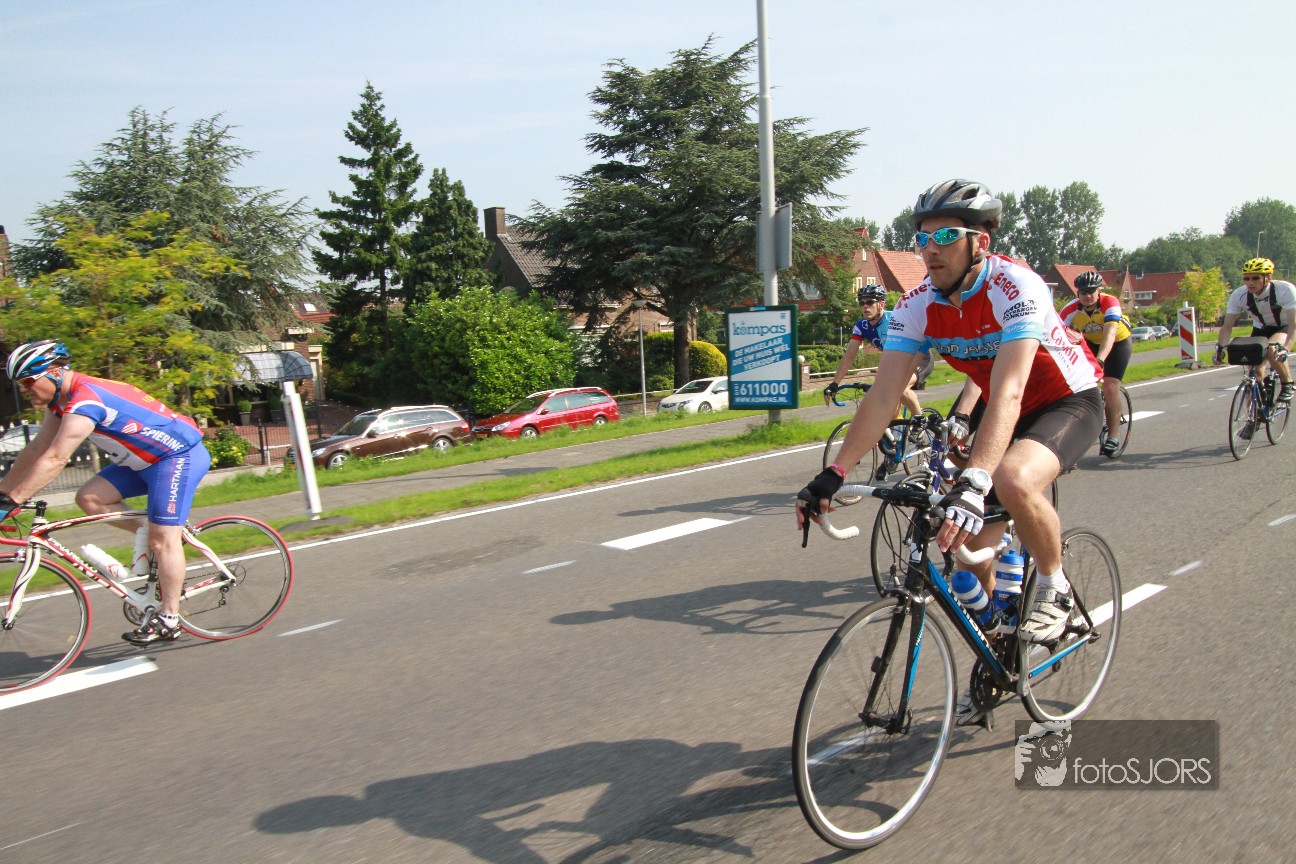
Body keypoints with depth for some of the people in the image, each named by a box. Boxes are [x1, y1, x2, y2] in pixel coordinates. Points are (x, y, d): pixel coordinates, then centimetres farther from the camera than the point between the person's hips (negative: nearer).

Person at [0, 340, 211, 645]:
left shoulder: (85, 401, -26)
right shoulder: (62, 400, 5)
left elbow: (55, 460, -31)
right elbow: (36, 451, 8)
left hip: (180, 455, -10)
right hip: (147, 459, 10)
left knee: (162, 539, -10)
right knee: (89, 498, -2)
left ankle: (169, 620, -2)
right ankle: (145, 532, 10)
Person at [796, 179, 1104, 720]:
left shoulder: (1015, 290, -31)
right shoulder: (918, 306, -14)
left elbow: (1007, 394, -42)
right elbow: (882, 397, -17)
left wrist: (972, 483, -54)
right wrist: (833, 475, -28)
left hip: (1069, 402, -6)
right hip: (1004, 408, 6)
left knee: (1013, 481, -36)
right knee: (972, 543, 0)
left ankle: (1054, 588, -7)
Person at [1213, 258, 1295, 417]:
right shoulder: (1238, 296, -23)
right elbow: (1227, 326, -19)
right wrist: (1221, 347, -37)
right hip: (1261, 329, 4)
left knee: (1272, 351, -34)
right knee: (1255, 373, -5)